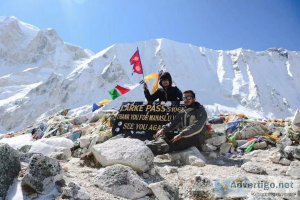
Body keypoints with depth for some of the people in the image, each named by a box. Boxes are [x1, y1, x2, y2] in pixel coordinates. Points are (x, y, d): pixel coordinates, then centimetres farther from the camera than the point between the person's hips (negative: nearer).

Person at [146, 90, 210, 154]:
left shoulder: (200, 110, 0)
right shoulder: (182, 113, 19)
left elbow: (198, 127, -16)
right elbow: (173, 123, 8)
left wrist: (181, 135, -27)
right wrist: (163, 129, -14)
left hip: (196, 138, -6)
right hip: (181, 137, 6)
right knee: (163, 134, -14)